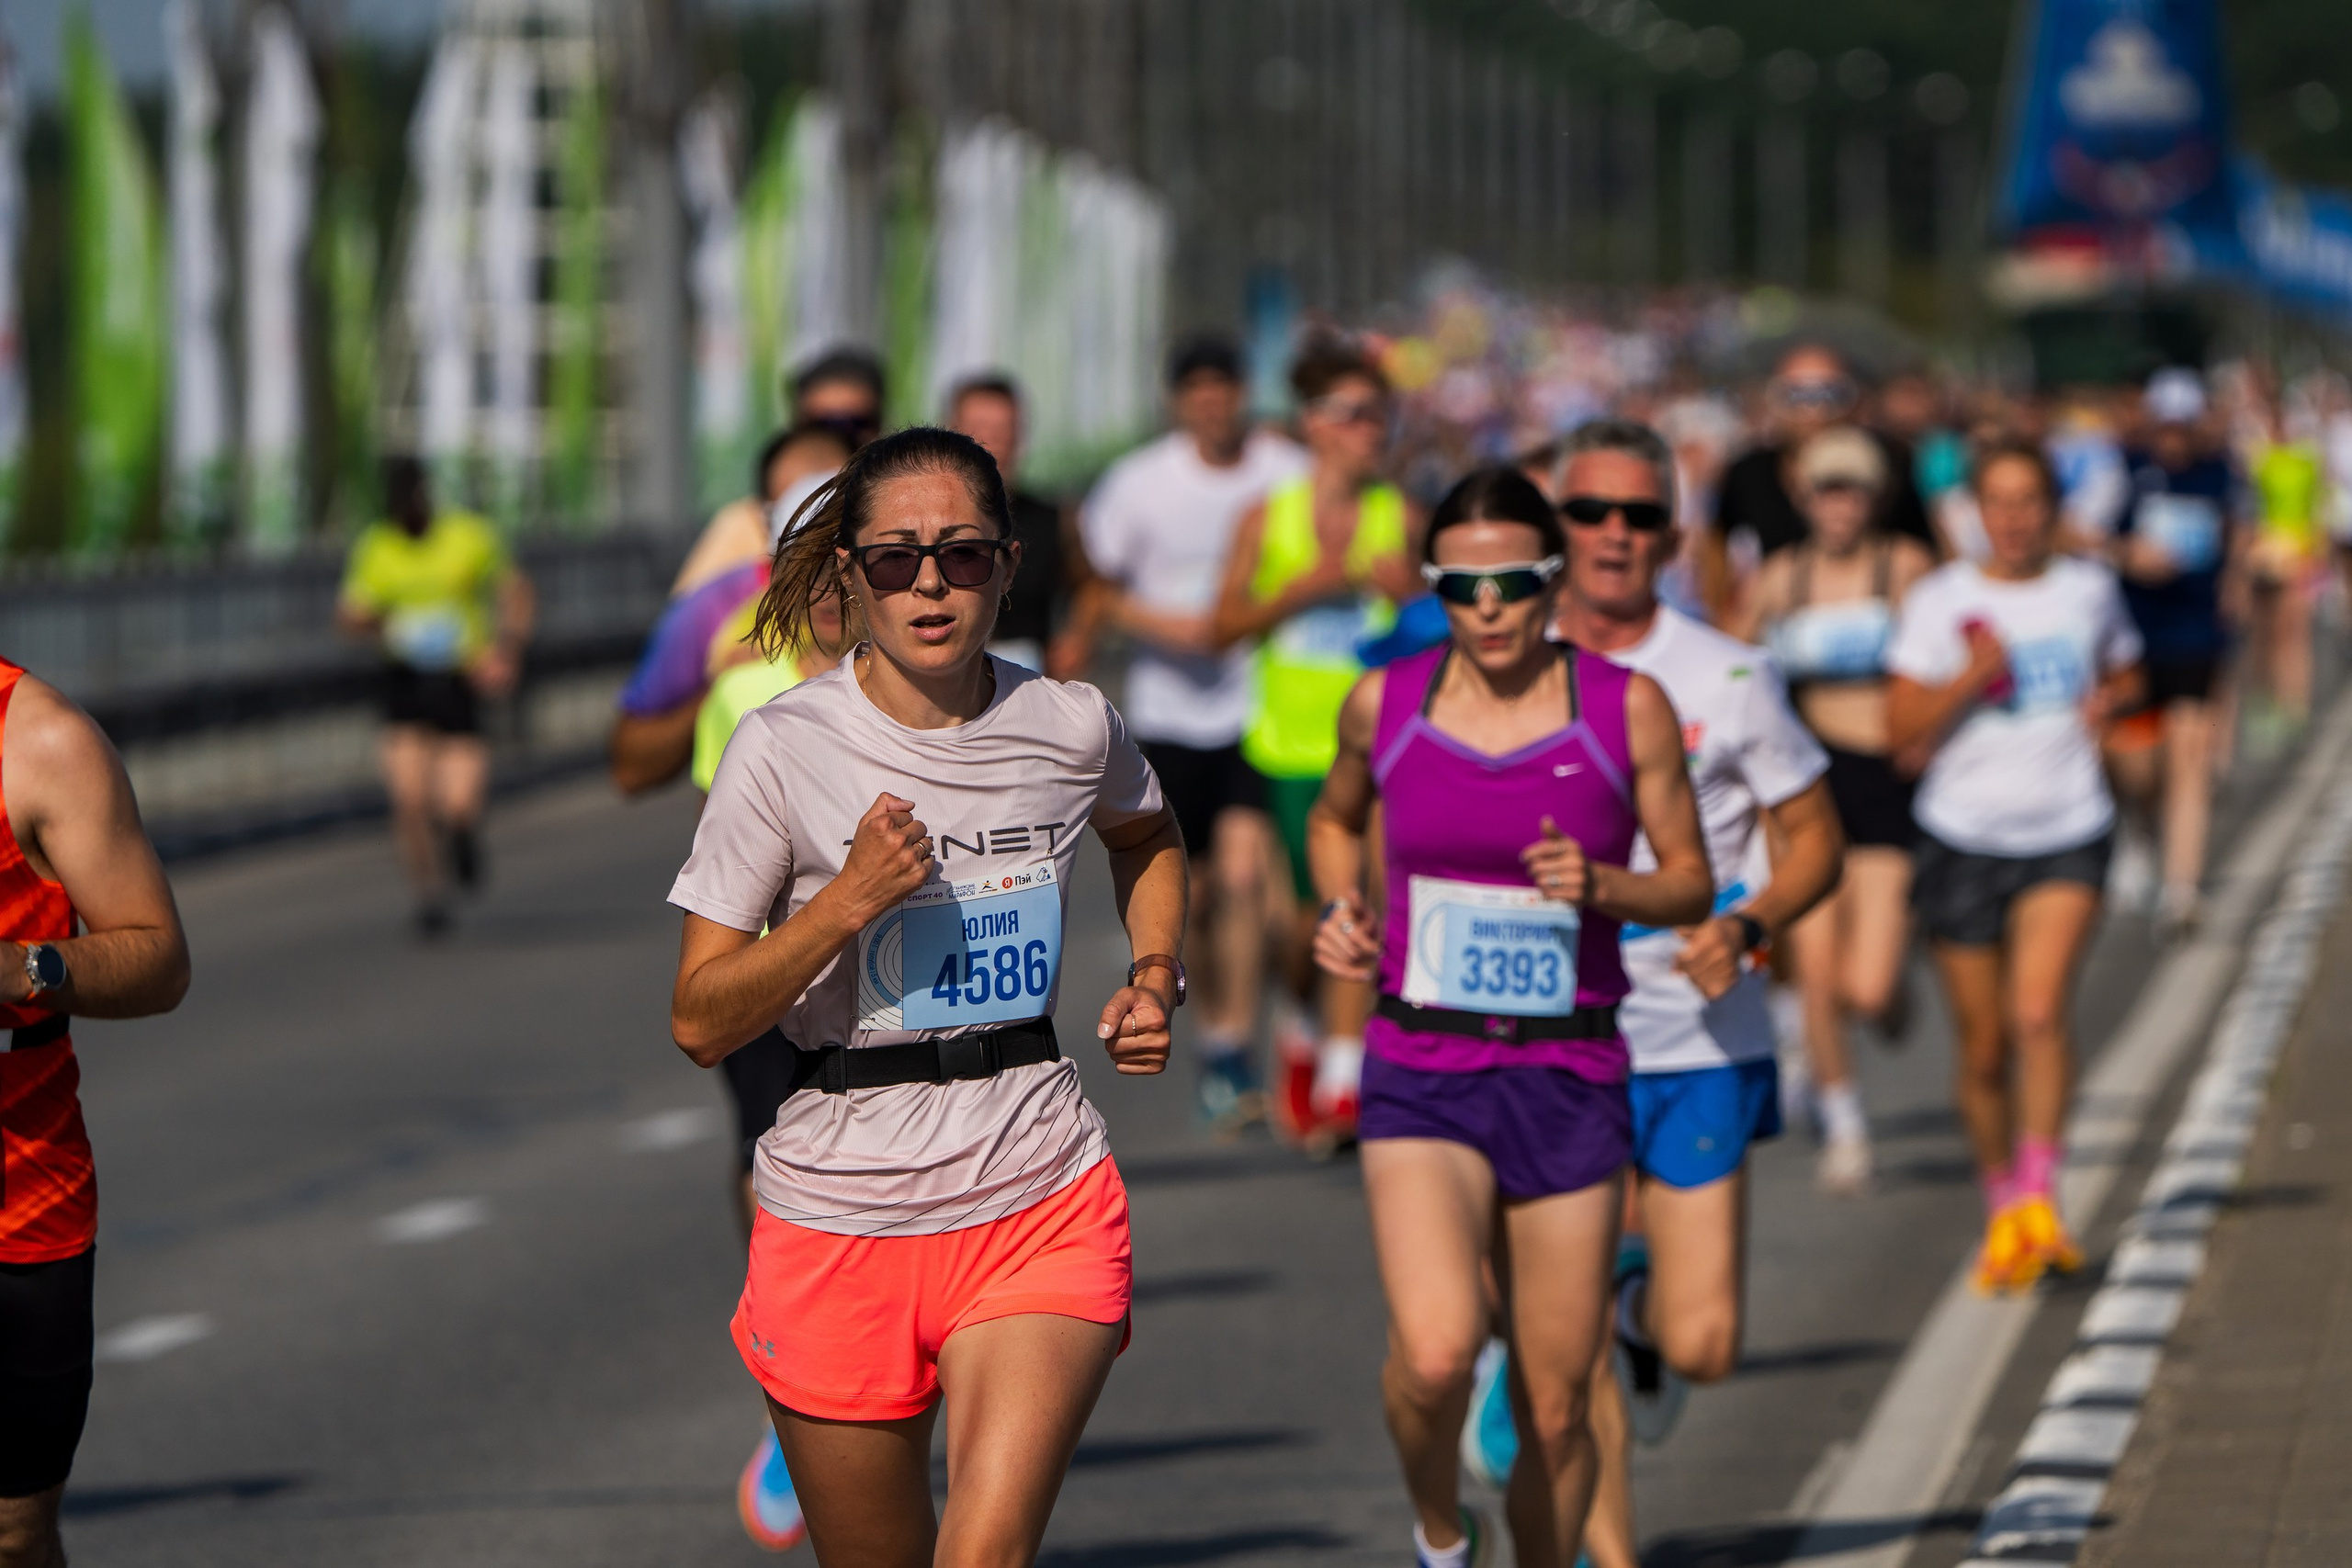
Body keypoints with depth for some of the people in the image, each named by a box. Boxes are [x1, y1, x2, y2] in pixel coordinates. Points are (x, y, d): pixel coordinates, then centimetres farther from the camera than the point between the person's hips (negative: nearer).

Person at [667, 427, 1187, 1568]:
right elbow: (700, 1024, -8)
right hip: (842, 1210, -1)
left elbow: (1147, 838, 27)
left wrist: (1156, 978, 9)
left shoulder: (1071, 728, 1)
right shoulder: (785, 748, -9)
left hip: (1041, 1204, 1)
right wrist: (848, 900, -21)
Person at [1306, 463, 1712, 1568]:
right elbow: (1336, 820, 21)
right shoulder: (1383, 706, 1)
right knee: (1437, 1352, -23)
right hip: (1421, 1073, 0)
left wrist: (1601, 886, -15)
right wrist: (1341, 911, 2)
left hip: (1568, 1076, 1)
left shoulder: (1628, 711, -3)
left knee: (1554, 1411, 4)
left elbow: (1690, 886, 5)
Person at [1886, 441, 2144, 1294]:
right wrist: (1970, 680, -20)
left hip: (2067, 837, 0)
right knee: (1983, 1048, 6)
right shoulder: (1939, 600, -2)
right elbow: (1901, 727, -4)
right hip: (1964, 838, 0)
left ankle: (2039, 1192, -20)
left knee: (2039, 1010, -23)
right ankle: (2001, 1206, 24)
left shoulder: (2090, 590, 5)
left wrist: (2110, 699, 1)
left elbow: (2126, 672, 24)